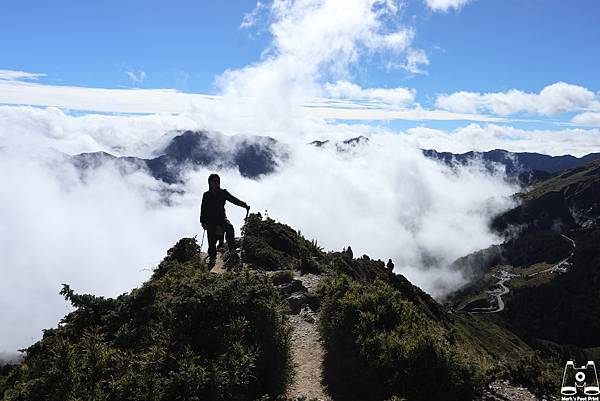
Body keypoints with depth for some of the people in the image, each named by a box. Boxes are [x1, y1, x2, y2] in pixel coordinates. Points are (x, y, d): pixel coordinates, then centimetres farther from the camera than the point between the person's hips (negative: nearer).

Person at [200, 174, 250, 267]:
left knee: (229, 228, -31)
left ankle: (232, 249, -25)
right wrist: (203, 222, 1)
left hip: (221, 217, 0)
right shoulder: (206, 195, 7)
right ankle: (212, 258, 14)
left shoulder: (223, 193, 6)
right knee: (212, 240, -3)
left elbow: (233, 199, -3)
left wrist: (244, 204, -18)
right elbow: (203, 209, 9)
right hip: (210, 220, 1)